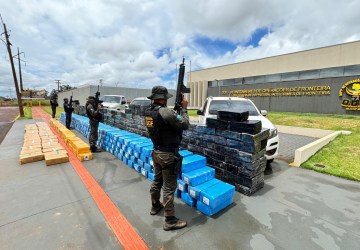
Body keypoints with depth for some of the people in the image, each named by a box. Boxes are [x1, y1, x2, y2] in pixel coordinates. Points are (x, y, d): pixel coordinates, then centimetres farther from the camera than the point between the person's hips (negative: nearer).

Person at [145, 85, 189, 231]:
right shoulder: (166, 112, -23)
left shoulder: (148, 112, 4)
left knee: (157, 181, 25)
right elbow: (185, 125, -16)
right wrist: (184, 108, -5)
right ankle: (170, 221, 18)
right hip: (168, 155, -9)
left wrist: (176, 110, 8)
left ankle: (155, 206, 45)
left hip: (156, 152, 9)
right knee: (169, 187, 3)